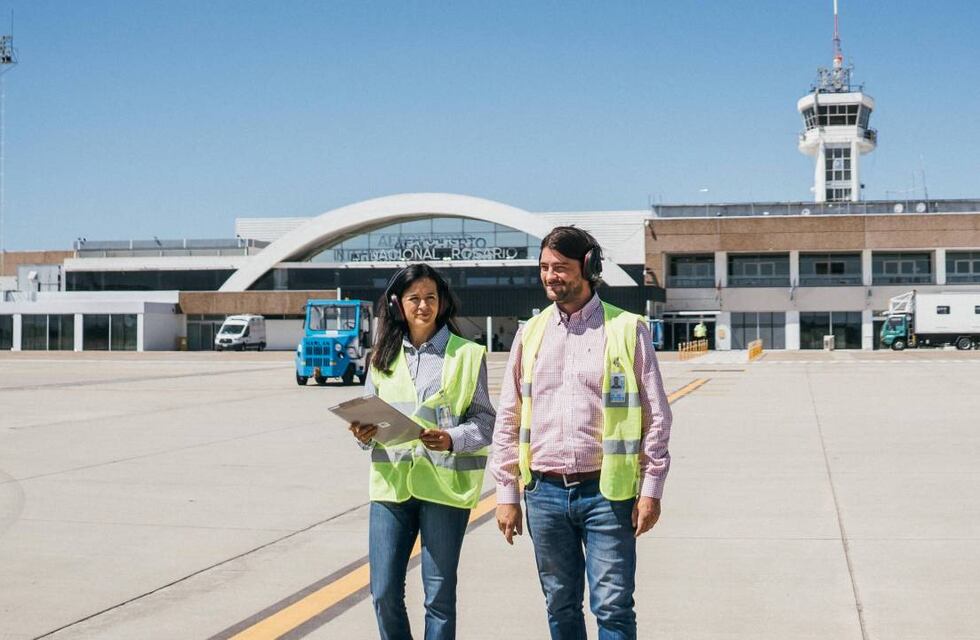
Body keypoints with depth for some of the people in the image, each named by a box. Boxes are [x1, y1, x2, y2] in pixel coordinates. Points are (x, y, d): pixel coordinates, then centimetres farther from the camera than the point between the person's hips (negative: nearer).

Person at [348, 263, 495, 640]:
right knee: (384, 593, 3)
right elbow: (369, 413, 16)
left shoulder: (467, 355, 1)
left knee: (439, 595, 2)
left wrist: (452, 439, -20)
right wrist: (363, 434, -7)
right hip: (392, 483, 3)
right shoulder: (384, 356, 12)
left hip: (444, 485, -3)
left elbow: (484, 421, -2)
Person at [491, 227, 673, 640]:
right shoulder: (531, 333, 9)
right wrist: (506, 493, 7)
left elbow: (656, 416, 0)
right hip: (545, 493, 4)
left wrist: (651, 490, -5)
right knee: (560, 607, 12)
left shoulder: (627, 329, -1)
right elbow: (508, 419, 11)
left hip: (607, 493, -3)